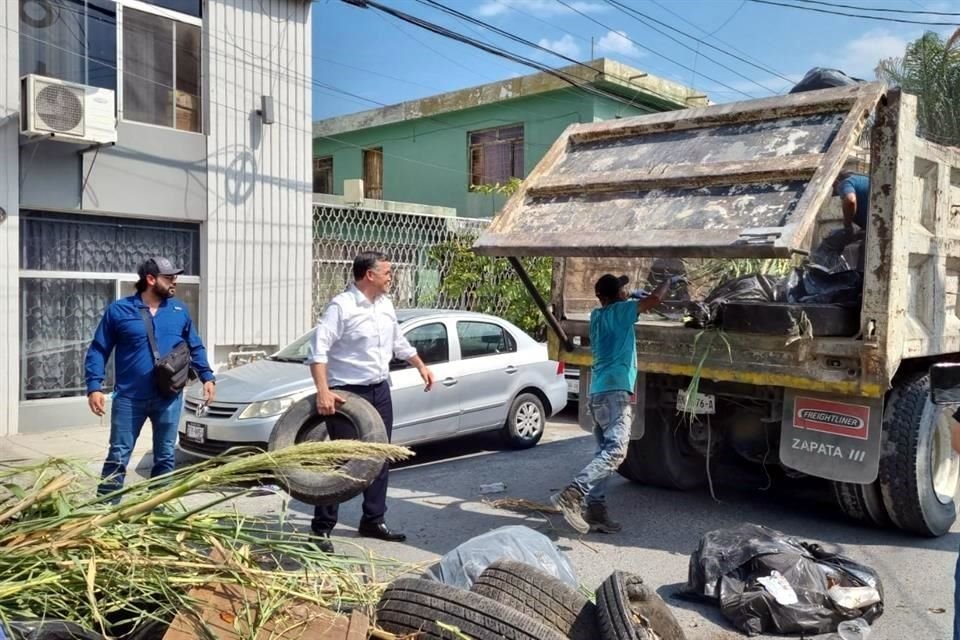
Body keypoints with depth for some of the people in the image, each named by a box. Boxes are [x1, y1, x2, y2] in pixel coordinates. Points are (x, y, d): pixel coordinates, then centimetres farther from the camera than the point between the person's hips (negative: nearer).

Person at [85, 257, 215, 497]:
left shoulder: (179, 310, 8)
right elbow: (98, 350, -1)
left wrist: (207, 376, 5)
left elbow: (195, 348, 16)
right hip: (129, 397, -3)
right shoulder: (119, 310, -2)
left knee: (165, 457, 10)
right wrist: (94, 387, -11)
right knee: (118, 456, 2)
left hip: (168, 398, 3)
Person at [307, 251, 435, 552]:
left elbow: (399, 341, 24)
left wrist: (421, 366, 22)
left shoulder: (385, 304, 9)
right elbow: (319, 349, -24)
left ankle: (373, 521, 27)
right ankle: (322, 528, 6)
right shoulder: (341, 306, -16)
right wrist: (323, 391, -33)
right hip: (348, 393, -8)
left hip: (380, 391, 8)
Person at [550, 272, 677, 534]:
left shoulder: (597, 315, 18)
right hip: (614, 391, -9)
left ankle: (595, 510, 6)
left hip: (598, 392, 9)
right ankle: (572, 495, -30)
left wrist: (632, 297, 37)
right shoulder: (619, 311, -3)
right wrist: (670, 281, 13)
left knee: (605, 452, 10)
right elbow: (655, 299, -5)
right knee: (615, 451, -17)